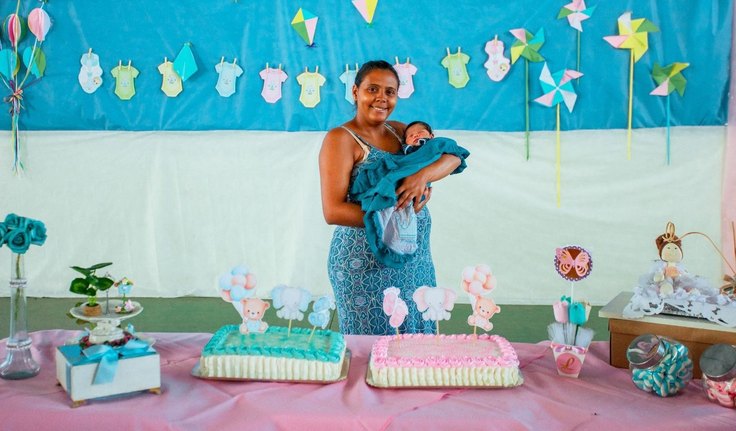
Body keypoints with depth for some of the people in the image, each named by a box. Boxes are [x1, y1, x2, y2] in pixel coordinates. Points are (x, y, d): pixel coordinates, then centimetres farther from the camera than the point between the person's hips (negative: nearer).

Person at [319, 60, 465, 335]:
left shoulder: (400, 131, 10)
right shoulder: (341, 139, -9)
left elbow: (453, 155, -1)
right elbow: (333, 212, -17)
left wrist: (422, 176, -21)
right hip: (366, 261, -6)